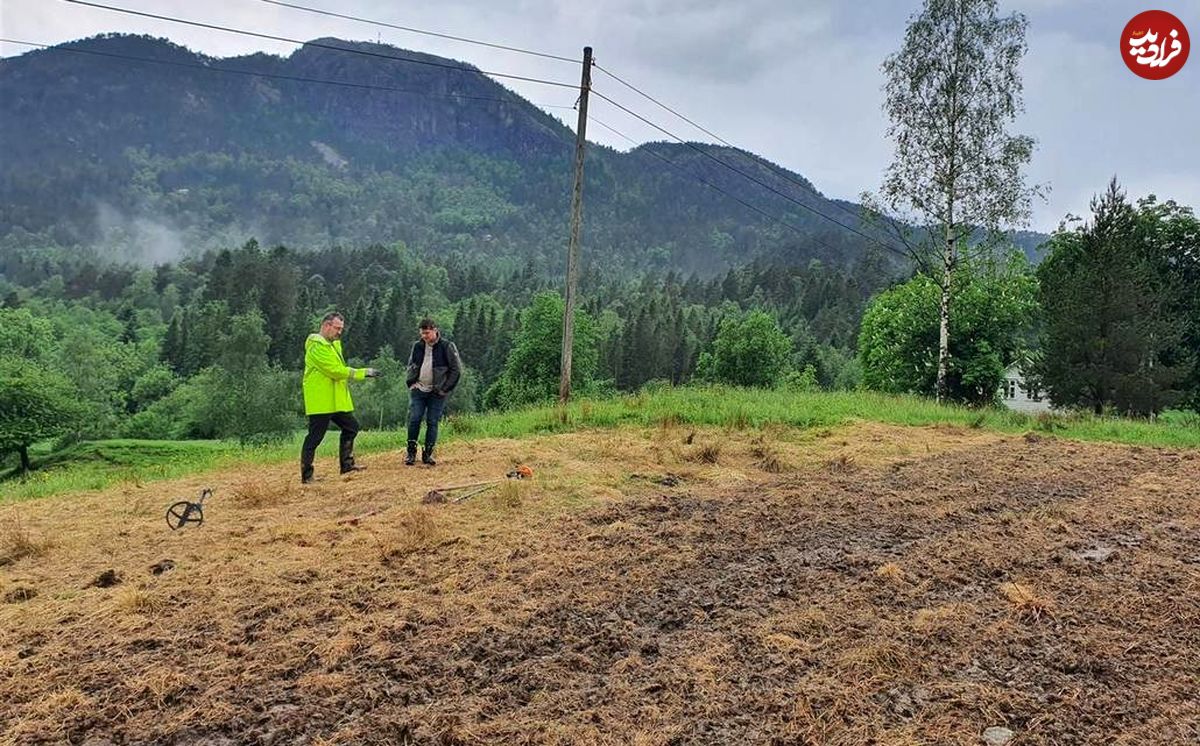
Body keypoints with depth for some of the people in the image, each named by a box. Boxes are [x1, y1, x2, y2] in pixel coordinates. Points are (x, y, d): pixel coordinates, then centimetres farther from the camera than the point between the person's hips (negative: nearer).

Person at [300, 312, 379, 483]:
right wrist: (363, 373, -18)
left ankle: (346, 465, 22)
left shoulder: (332, 344, 19)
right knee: (315, 437, -5)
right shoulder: (317, 345, -14)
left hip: (336, 400, 10)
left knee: (351, 428, 14)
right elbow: (335, 371, -21)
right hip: (320, 401, -10)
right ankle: (306, 475, 2)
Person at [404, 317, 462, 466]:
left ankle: (427, 454, 9)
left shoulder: (447, 347, -7)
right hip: (418, 390, 3)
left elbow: (456, 369, -5)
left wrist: (445, 388, -8)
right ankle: (411, 452, 8)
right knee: (414, 420, -3)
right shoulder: (417, 346, 6)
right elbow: (411, 365, 21)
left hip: (436, 393, -3)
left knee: (432, 423, 1)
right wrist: (410, 382, 6)